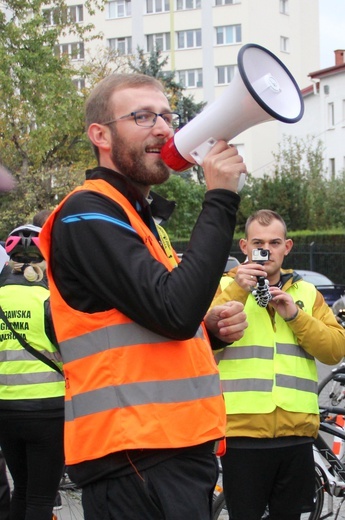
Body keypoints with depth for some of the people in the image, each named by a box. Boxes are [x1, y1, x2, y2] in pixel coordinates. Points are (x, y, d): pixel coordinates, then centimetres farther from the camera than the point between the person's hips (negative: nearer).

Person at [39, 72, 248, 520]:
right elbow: (174, 310, -21)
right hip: (137, 458, -10)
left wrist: (209, 327, 7)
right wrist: (220, 200, -16)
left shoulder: (140, 217, 21)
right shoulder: (88, 215, -9)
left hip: (181, 450, 10)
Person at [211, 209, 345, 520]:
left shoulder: (307, 293, 13)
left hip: (296, 432, 3)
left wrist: (295, 316, -9)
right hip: (242, 430, -3)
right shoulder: (224, 287, 5)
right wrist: (236, 292, -18)